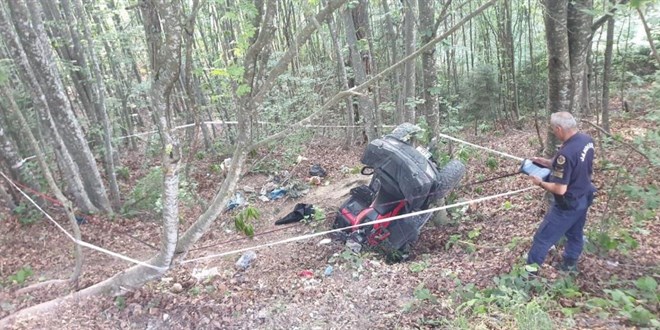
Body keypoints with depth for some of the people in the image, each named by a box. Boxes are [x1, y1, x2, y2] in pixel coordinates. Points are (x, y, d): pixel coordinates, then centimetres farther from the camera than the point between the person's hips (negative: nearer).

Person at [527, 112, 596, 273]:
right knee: (575, 235, 25)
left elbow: (560, 189, -29)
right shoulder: (587, 140, -5)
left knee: (542, 239, 5)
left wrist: (540, 183, -12)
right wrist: (546, 162, 5)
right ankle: (569, 266, 44)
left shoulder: (566, 153, -33)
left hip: (568, 205, -9)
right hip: (584, 199, 9)